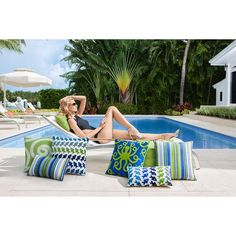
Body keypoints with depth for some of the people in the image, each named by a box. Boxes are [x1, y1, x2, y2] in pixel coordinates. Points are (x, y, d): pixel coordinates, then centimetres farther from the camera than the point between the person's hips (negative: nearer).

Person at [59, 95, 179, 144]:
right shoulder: (71, 120, -8)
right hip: (100, 138, -8)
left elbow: (84, 98, 23)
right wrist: (99, 127, -11)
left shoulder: (77, 115, 18)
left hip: (102, 135, 8)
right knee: (111, 108, -9)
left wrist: (71, 97, 10)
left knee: (132, 135, 1)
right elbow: (84, 136, -20)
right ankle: (132, 128, -7)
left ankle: (164, 136, 4)